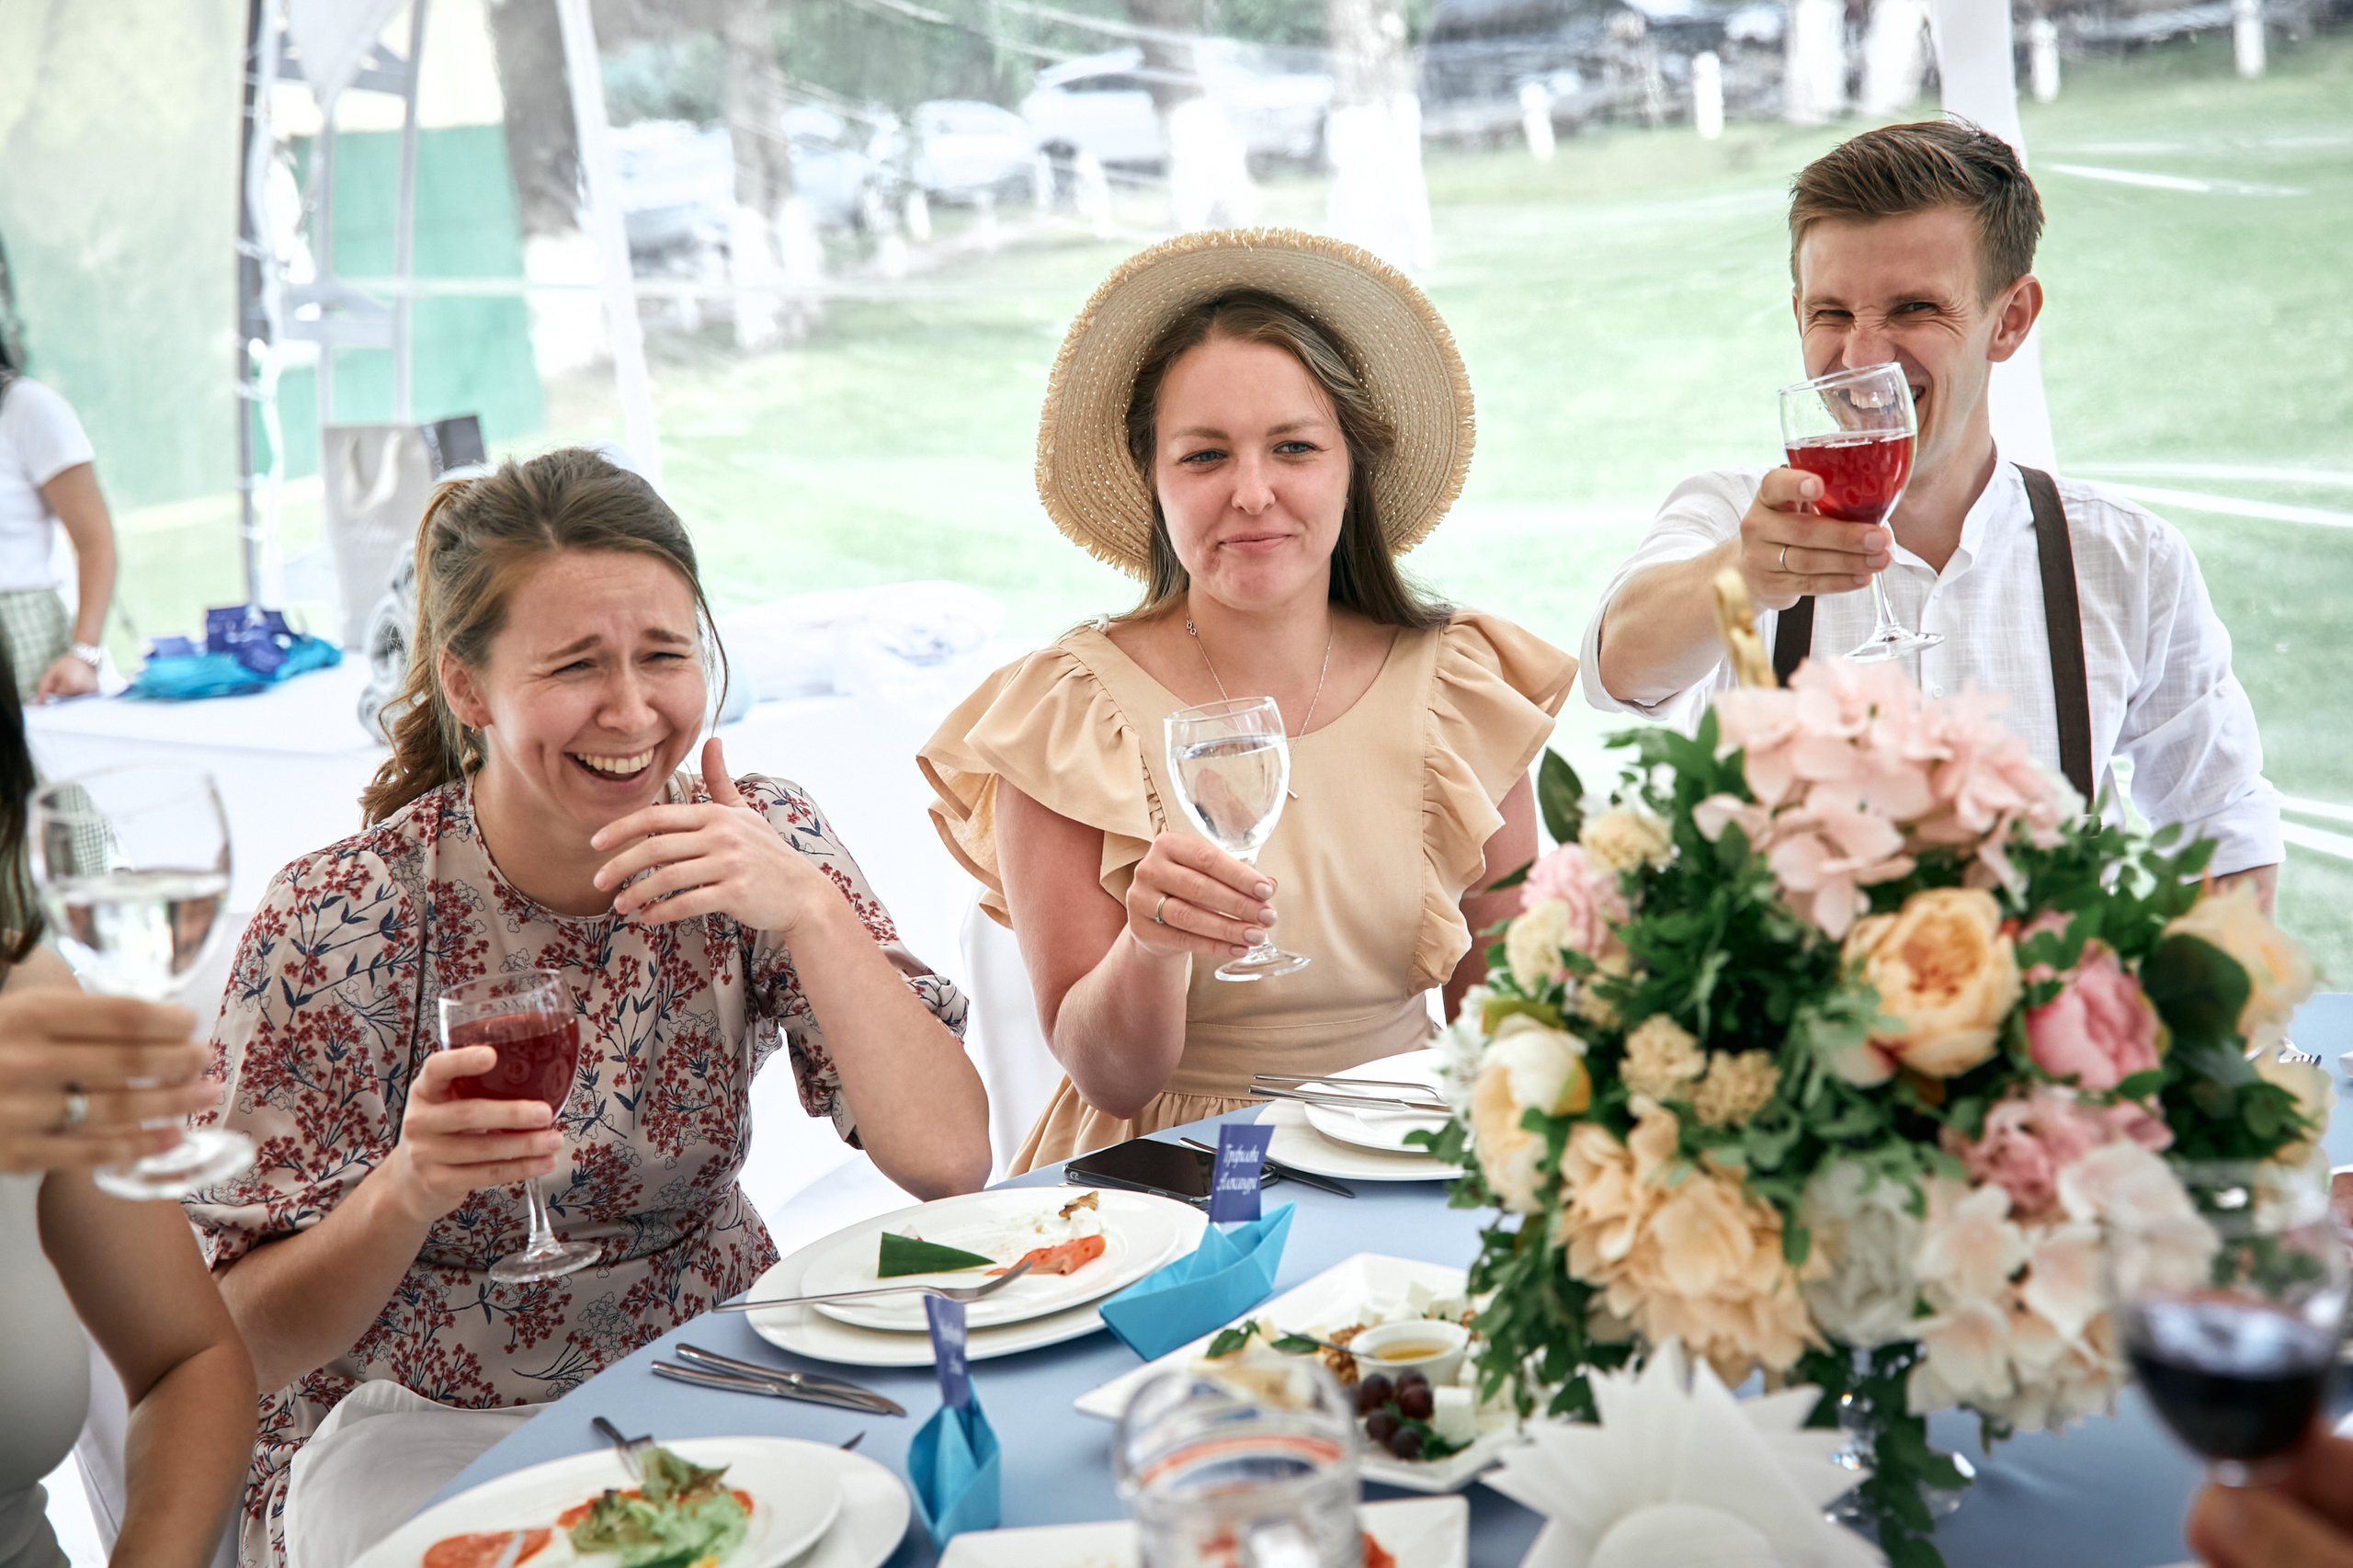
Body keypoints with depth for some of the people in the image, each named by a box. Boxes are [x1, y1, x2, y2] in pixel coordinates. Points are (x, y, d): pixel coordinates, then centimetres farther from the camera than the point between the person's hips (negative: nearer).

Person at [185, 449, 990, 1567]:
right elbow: (243, 1344, -13)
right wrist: (412, 1187, -32)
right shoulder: (340, 921, -16)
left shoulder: (762, 841, -9)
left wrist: (808, 907, -27)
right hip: (422, 1433, -2)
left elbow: (947, 1161, -16)